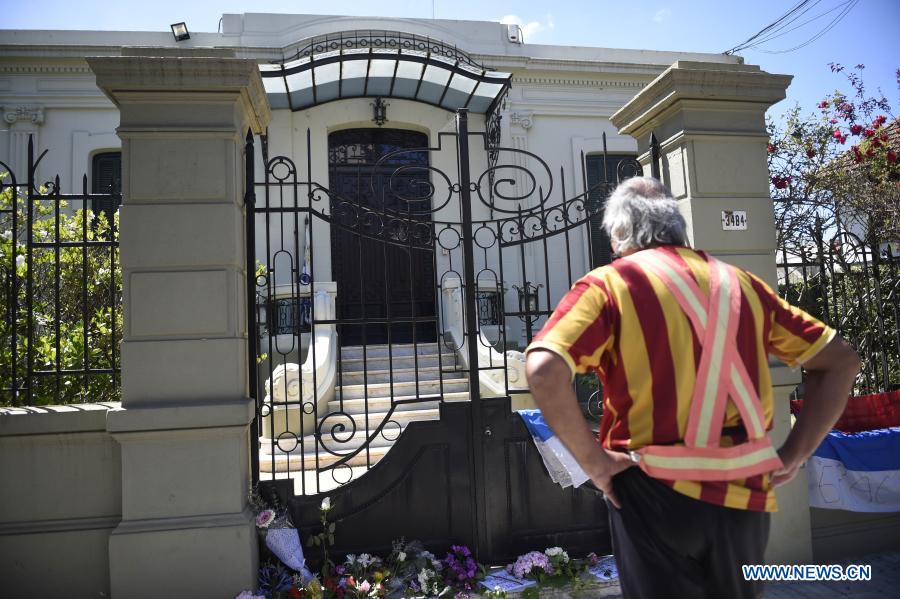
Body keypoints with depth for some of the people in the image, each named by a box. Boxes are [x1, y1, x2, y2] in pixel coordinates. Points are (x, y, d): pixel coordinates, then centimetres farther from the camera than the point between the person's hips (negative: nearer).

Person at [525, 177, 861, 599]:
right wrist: (794, 455, 9)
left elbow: (545, 372, -22)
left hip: (657, 494, -4)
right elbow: (840, 361, 14)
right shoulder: (740, 283, 9)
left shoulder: (607, 284, -6)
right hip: (745, 493, 5)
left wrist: (593, 461, -12)